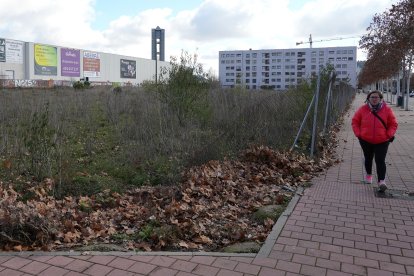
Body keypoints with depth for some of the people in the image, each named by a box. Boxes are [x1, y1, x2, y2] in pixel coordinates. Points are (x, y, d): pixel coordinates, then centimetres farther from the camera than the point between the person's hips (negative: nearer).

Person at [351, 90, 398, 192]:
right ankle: (368, 174, 42)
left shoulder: (387, 109, -4)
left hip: (382, 141, -2)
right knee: (368, 159, 19)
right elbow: (355, 121, 4)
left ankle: (381, 181, -10)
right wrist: (358, 134, -5)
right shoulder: (363, 109, -3)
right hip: (366, 140, 2)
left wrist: (389, 135, -9)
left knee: (380, 161, -10)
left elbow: (393, 124, 3)